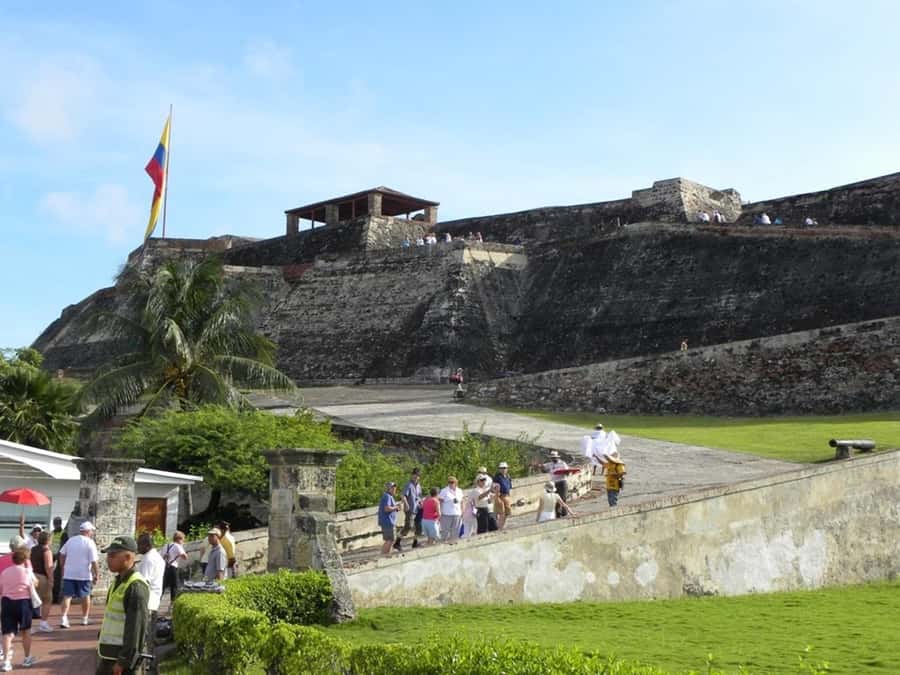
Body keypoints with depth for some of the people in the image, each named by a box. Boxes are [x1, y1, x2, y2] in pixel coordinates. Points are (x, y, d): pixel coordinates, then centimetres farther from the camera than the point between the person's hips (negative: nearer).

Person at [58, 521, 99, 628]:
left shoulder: (70, 540, 7)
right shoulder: (90, 543, -8)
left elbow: (62, 555, 13)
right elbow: (94, 561, -12)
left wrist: (63, 567, 22)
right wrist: (97, 575, -6)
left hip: (68, 574, 3)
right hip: (84, 574, -3)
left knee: (67, 596, 2)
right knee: (85, 596, 13)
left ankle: (63, 618, -12)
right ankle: (85, 618, 22)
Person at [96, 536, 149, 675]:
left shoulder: (136, 587, -20)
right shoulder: (119, 581, 11)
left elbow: (136, 628, -23)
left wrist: (123, 661, -23)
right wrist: (101, 647, 21)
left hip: (122, 658, -10)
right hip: (108, 655, 10)